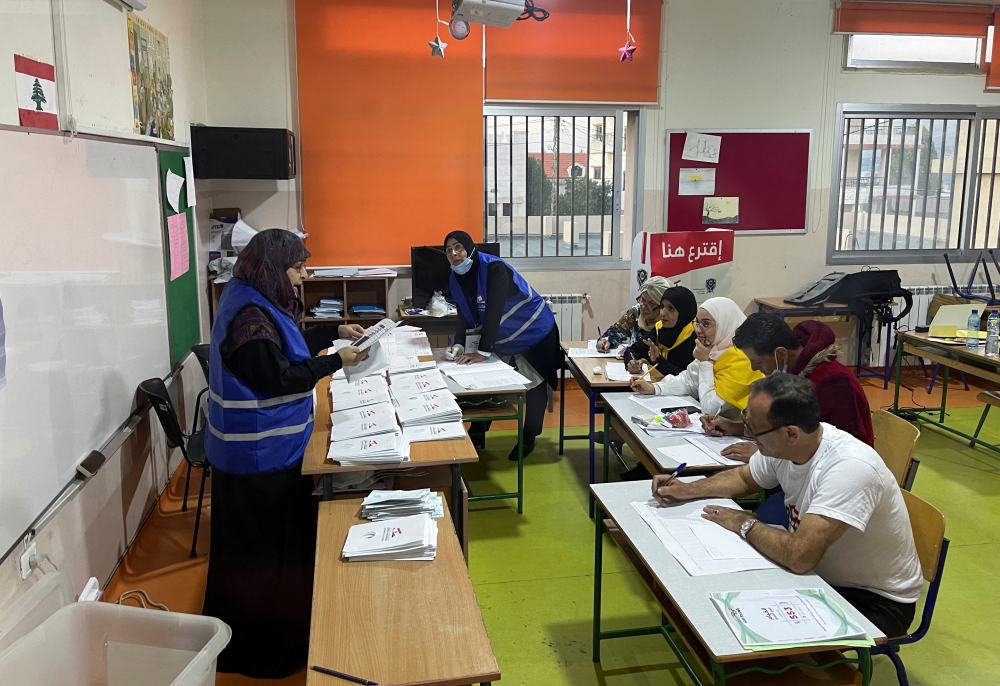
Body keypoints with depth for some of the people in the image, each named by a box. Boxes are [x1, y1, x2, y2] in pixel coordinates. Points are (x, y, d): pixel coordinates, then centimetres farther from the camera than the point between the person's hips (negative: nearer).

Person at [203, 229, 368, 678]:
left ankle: (278, 629, 37)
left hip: (270, 447, 10)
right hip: (259, 453, -10)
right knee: (263, 551, 3)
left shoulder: (261, 304, 8)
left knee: (278, 543, 21)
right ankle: (264, 648, 19)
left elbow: (288, 348, 19)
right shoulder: (249, 317, -24)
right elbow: (277, 377, -24)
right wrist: (335, 362, -17)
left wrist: (335, 332, 13)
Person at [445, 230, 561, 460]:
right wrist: (459, 345, -21)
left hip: (534, 332, -7)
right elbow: (464, 315, -6)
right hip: (502, 337, 7)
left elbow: (494, 310, -36)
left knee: (534, 384, 3)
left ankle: (529, 438, 19)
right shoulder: (456, 278, -8)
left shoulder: (494, 268, -32)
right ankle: (477, 432, 23)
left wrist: (483, 351, -39)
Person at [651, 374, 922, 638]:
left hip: (877, 599, -7)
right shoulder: (782, 446, -10)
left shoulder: (850, 467, -34)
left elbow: (799, 556, -39)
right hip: (823, 574, 7)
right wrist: (687, 490, -4)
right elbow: (744, 477, 12)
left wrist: (744, 524, -21)